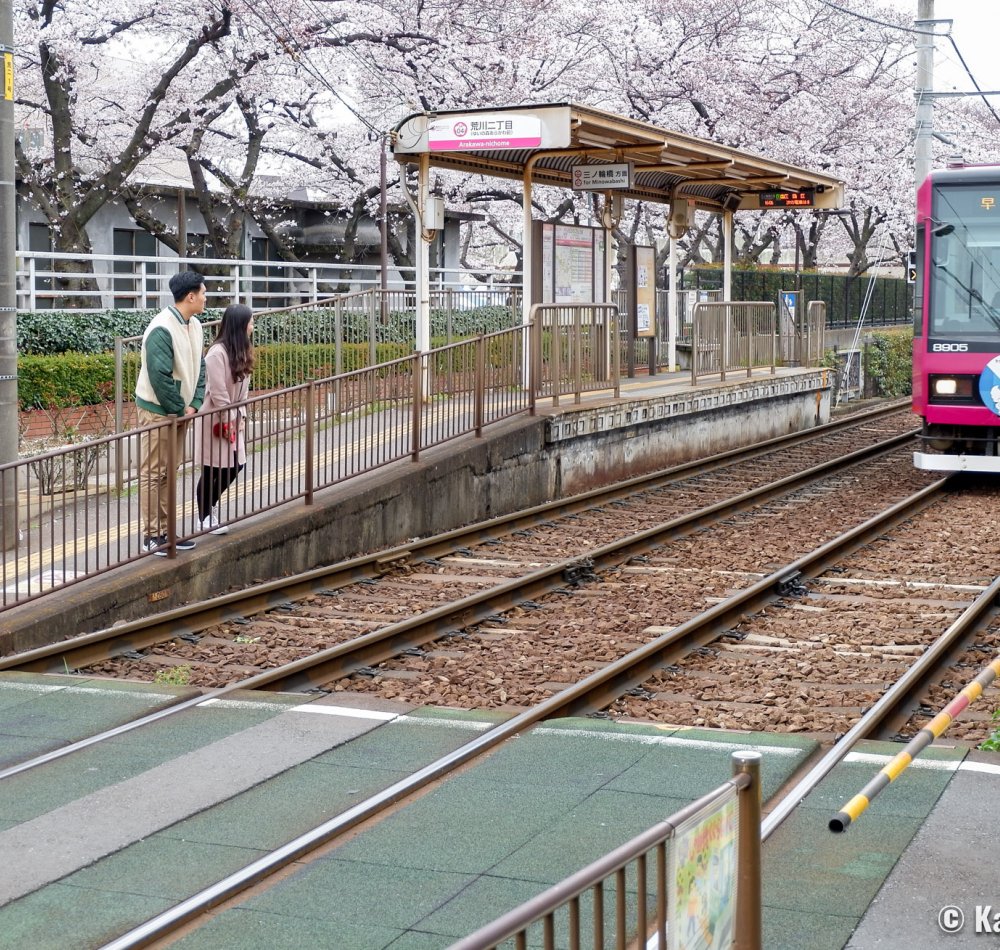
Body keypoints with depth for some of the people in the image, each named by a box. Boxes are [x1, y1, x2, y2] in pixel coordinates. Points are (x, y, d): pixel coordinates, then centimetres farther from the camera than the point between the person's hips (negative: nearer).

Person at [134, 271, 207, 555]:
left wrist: (194, 404, 0)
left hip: (180, 410, 9)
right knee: (153, 473, -1)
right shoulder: (161, 329, -21)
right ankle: (152, 535, 4)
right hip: (158, 410, -9)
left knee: (169, 472, 14)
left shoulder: (194, 326, 6)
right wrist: (180, 409, -15)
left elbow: (199, 368, 12)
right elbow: (159, 376, -23)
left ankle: (165, 530, 21)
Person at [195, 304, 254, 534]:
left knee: (234, 466, 11)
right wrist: (228, 422, -17)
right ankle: (204, 518, 16)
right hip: (215, 420, -8)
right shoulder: (217, 353, -22)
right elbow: (218, 392, -21)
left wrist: (240, 416, 3)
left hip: (233, 418, 8)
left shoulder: (241, 351, 5)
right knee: (212, 470, 2)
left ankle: (209, 504, 31)